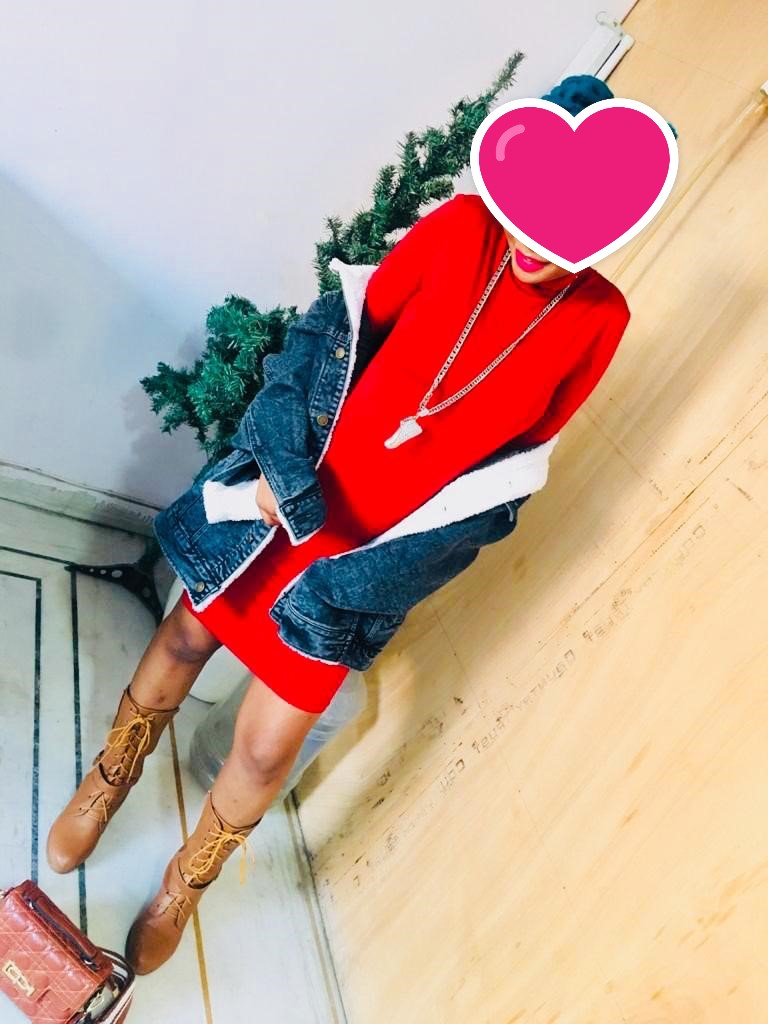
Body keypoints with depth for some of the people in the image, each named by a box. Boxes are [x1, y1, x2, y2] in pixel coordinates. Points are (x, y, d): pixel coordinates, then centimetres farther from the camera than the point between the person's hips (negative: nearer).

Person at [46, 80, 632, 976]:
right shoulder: (463, 225, -8)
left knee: (265, 748, 4)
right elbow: (342, 329, -3)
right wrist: (285, 458, -14)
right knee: (186, 637, 18)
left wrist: (386, 566, -8)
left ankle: (185, 884, 38)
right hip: (286, 489, 2)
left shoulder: (598, 321, -8)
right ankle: (108, 781, 51)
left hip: (370, 547, -1)